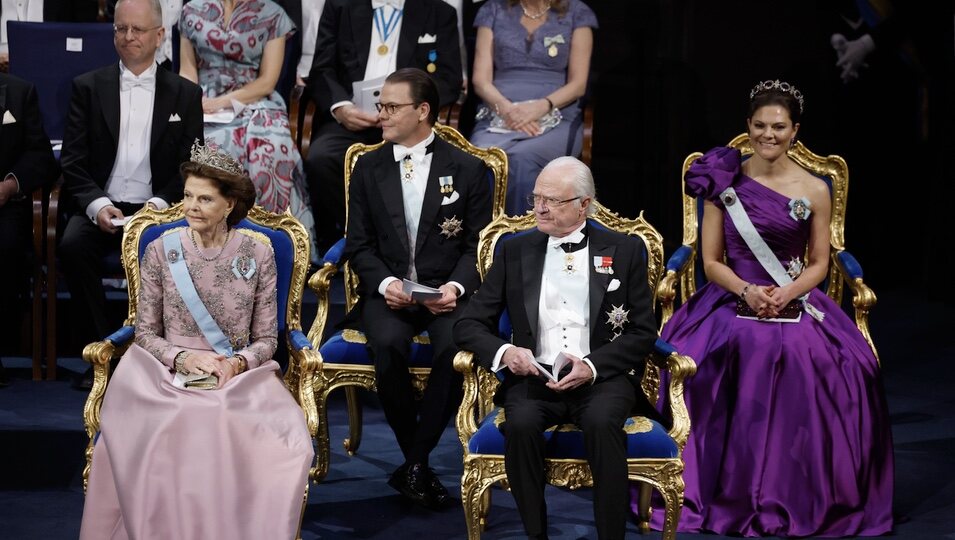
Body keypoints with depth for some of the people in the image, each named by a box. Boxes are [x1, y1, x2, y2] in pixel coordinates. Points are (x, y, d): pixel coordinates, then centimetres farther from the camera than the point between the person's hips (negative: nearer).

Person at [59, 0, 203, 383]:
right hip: (101, 207, 1)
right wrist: (97, 205, -15)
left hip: (157, 210, -1)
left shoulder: (186, 95, 10)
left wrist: (160, 204, -14)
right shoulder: (88, 88, 10)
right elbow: (73, 162, 4)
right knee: (73, 245, -31)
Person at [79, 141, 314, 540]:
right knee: (170, 438, -36)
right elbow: (145, 333, 5)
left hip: (240, 378, 1)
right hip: (169, 377, 0)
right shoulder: (161, 251, 3)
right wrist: (184, 359, -13)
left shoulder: (257, 255, 4)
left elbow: (266, 339, 6)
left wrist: (238, 363, -15)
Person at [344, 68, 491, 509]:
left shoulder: (467, 170, 7)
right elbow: (358, 244, 8)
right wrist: (385, 283, -11)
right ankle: (419, 465, -16)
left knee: (457, 346, -34)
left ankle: (415, 463, -20)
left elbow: (477, 246, 4)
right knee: (388, 343, -33)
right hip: (388, 290, 1)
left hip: (446, 291, -1)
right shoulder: (368, 168, 12)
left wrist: (456, 287, -15)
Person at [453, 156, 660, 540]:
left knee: (602, 422, -35)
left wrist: (593, 365, -12)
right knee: (521, 423, -32)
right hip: (534, 376, 1)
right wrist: (503, 351, -10)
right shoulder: (515, 252, 14)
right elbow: (468, 325, 12)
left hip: (602, 377, -1)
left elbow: (643, 332, 5)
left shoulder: (624, 251, 10)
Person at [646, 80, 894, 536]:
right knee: (692, 360, -32)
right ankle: (724, 495, -18)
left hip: (795, 304, 0)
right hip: (732, 302, 0)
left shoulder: (814, 191, 5)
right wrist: (748, 291, -15)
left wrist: (786, 294, -13)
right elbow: (711, 262, 4)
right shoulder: (725, 183, 5)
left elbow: (819, 264, 7)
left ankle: (795, 502, -16)